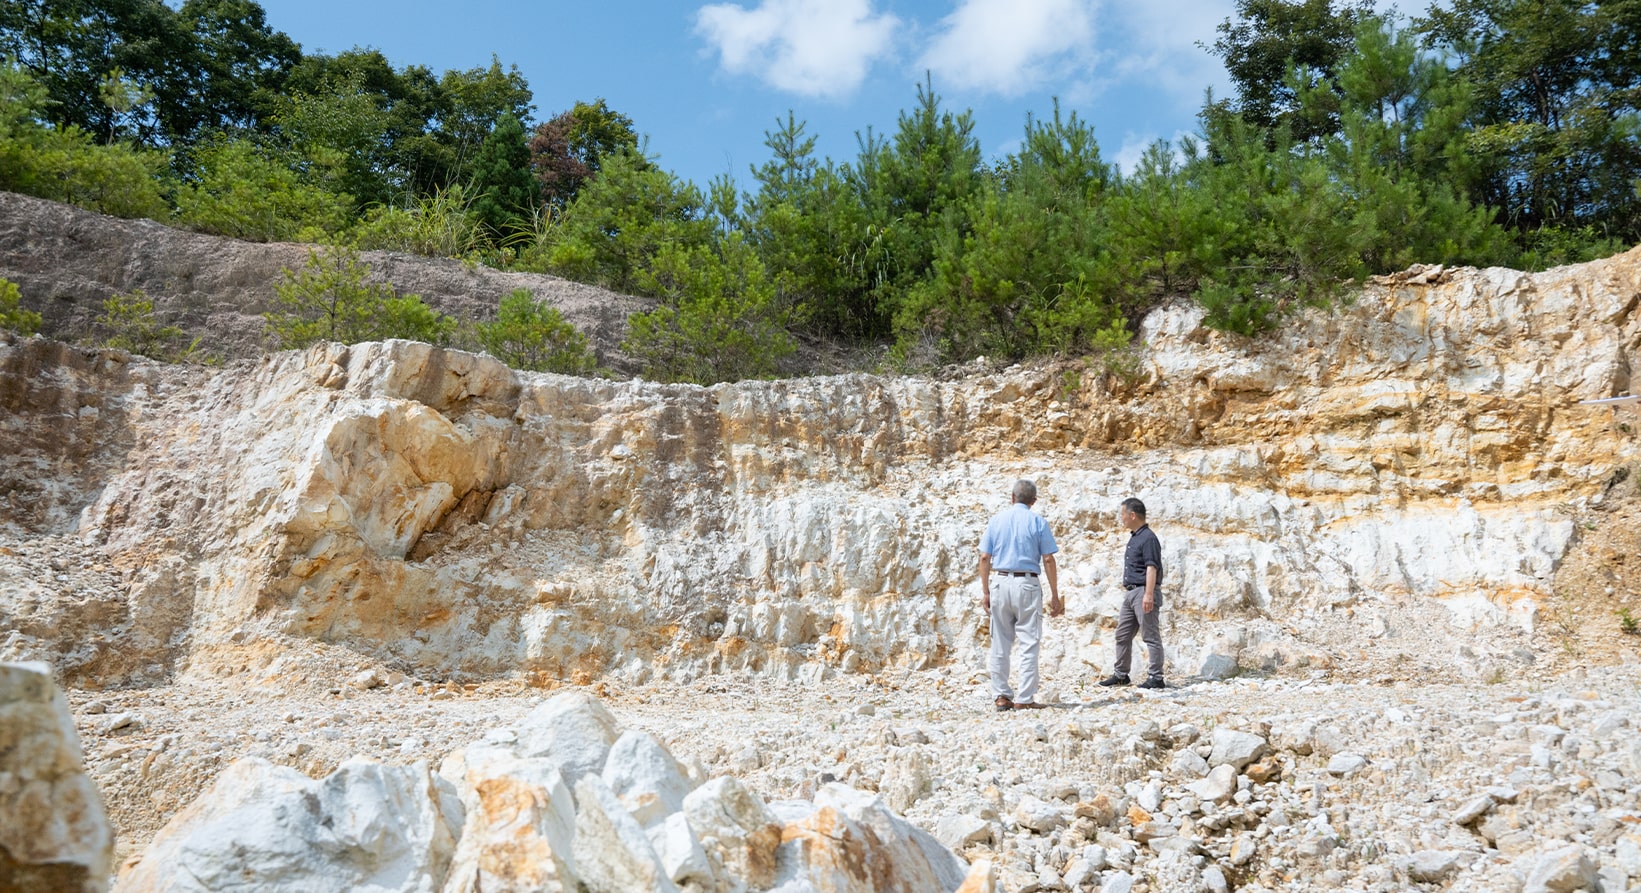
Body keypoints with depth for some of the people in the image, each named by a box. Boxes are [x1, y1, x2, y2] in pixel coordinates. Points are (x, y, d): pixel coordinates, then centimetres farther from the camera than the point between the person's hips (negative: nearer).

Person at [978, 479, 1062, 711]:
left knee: (1000, 644, 9)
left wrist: (985, 592, 9)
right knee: (1029, 643, -1)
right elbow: (1048, 560, -3)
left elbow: (984, 558, 5)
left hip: (1001, 582, 3)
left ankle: (1001, 696, 10)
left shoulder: (997, 520, 8)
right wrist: (1055, 596, 1)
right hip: (1028, 584, -3)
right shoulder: (1037, 522, 1)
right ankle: (1025, 698, -4)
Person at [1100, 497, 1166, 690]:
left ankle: (1156, 677, 1)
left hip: (1143, 592, -10)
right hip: (1131, 592, 10)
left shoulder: (1148, 538, -14)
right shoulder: (1134, 537, 17)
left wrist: (1149, 595, -27)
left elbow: (1151, 568, -21)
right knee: (1123, 635, 13)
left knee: (1150, 636, -4)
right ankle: (1120, 674, 21)